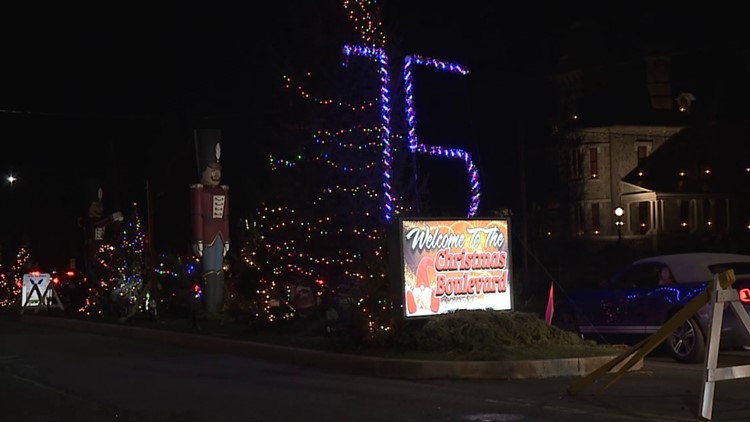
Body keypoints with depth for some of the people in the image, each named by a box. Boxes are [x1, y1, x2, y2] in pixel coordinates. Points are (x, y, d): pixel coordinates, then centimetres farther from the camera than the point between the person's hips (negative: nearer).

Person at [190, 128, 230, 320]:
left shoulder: (223, 190, 15)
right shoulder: (198, 189, -6)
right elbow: (196, 215, -11)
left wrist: (226, 239, 16)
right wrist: (198, 240, -15)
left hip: (219, 236, 7)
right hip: (207, 236, -7)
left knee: (219, 271, 8)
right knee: (210, 271, -6)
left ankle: (218, 308, 13)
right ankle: (210, 310, -2)